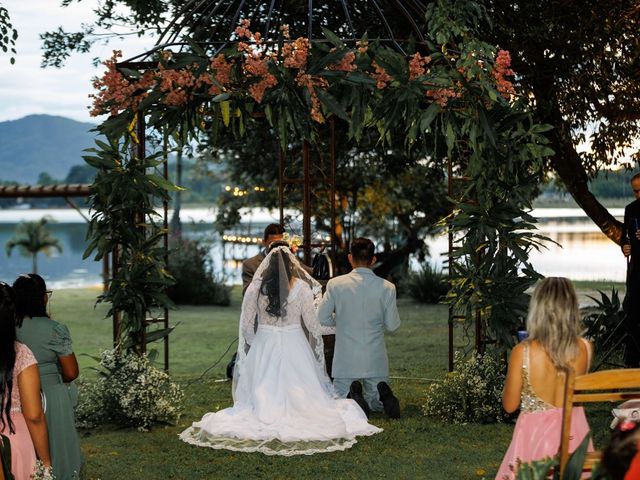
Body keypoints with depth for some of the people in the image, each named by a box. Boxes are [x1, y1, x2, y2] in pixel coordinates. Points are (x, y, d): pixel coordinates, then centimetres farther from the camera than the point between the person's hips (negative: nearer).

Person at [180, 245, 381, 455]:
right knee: (299, 396, 7)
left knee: (262, 396, 10)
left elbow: (245, 324, -1)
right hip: (294, 348, -1)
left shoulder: (255, 288, -5)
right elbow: (311, 323, -3)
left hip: (263, 348, 1)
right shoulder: (302, 288, -8)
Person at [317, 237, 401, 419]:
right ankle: (383, 393, -16)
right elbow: (392, 325, -3)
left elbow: (323, 317, -2)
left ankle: (353, 394, -18)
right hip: (375, 360, 1)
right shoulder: (387, 288, -8)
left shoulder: (335, 284, -9)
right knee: (375, 402, 19)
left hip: (346, 360, -1)